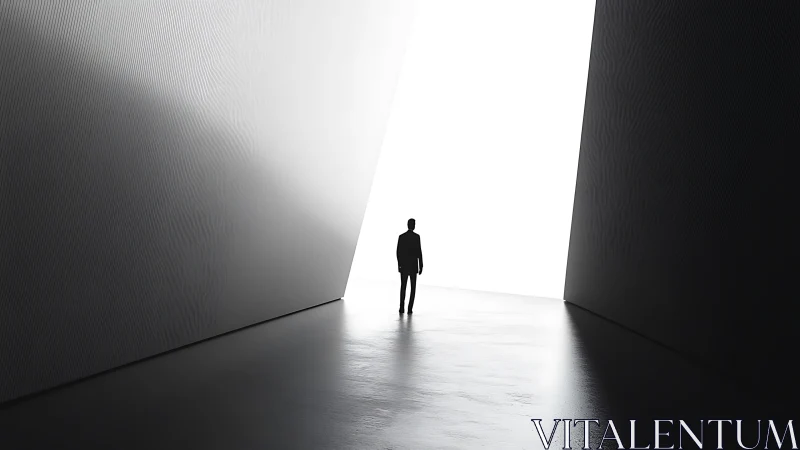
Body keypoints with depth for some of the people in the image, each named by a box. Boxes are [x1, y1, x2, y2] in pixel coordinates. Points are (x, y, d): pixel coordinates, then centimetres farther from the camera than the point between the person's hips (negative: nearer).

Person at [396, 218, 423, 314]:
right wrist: (421, 266, -5)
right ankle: (410, 308, -1)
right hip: (413, 265, -2)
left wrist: (399, 264, 10)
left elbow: (398, 252, 0)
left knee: (403, 287, 13)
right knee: (413, 287, 7)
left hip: (403, 265, 2)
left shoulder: (401, 236, 0)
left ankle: (402, 308, 6)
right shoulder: (417, 236, -8)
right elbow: (419, 252, -11)